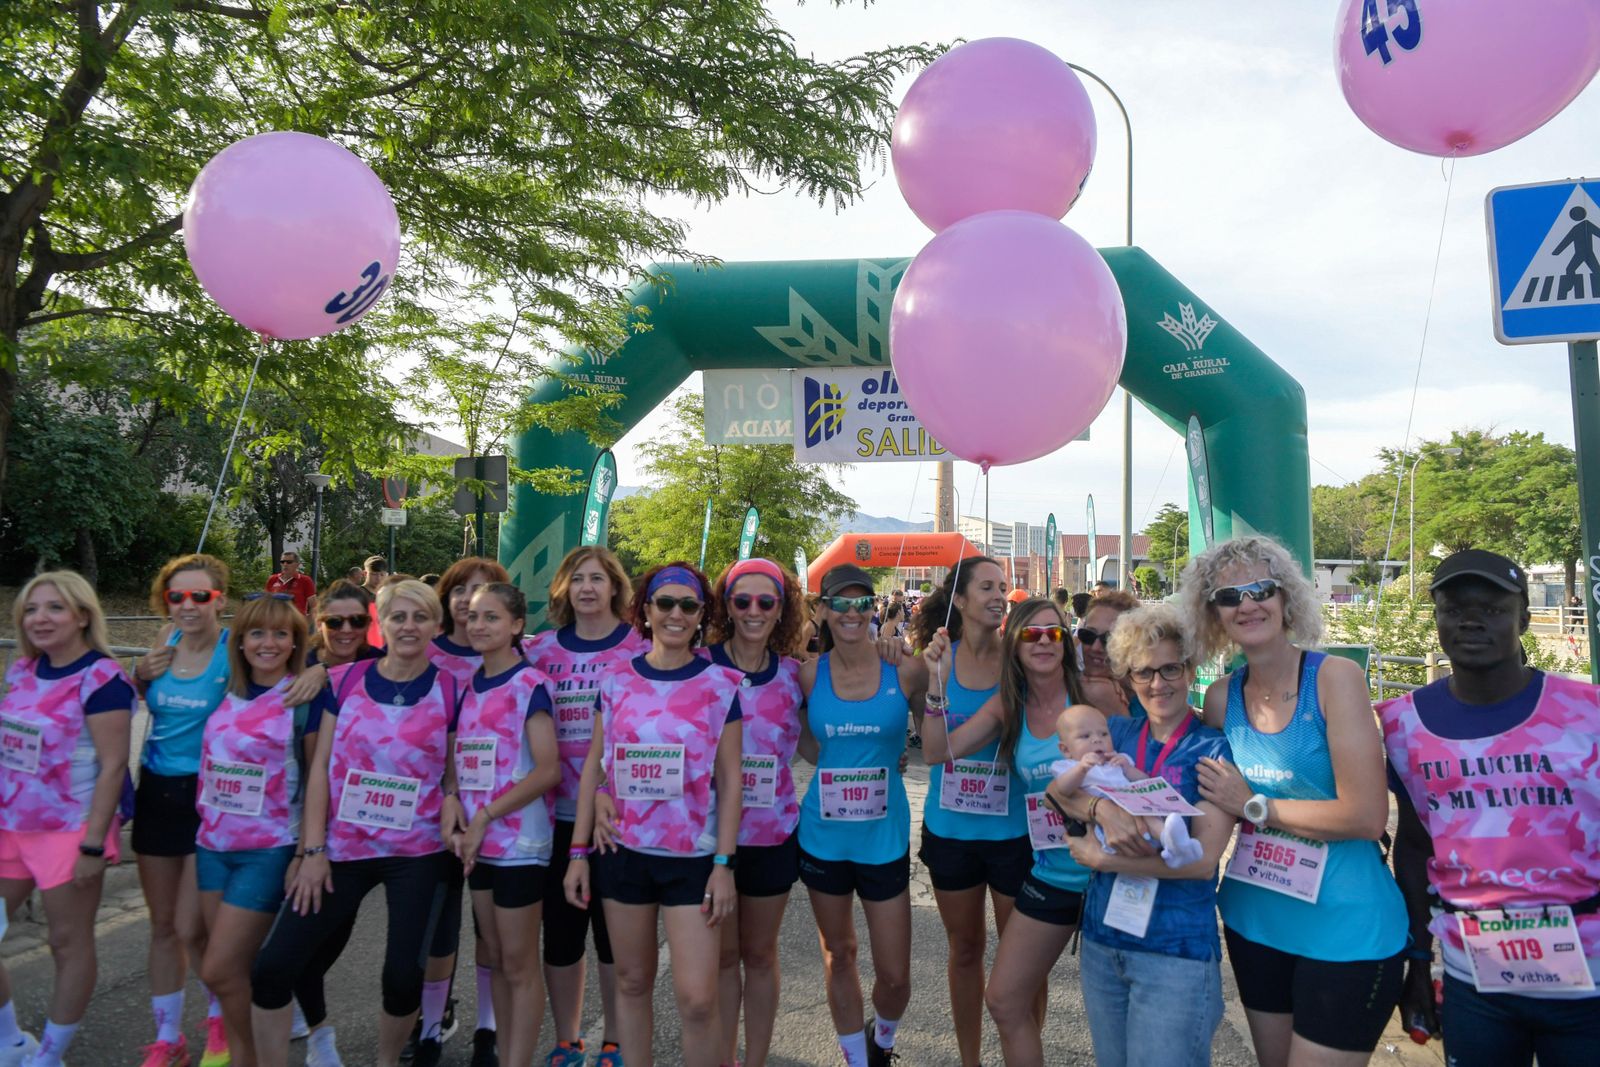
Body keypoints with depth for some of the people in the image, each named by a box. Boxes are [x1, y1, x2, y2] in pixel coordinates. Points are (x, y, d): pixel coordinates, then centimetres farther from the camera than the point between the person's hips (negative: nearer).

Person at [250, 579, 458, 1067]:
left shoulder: (451, 690, -5)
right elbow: (320, 766, -1)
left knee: (403, 975, -1)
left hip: (417, 855, -2)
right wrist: (313, 849, -5)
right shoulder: (347, 680, 0)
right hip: (343, 848, 2)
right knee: (271, 967, -2)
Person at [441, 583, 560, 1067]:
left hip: (520, 841, -6)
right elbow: (455, 759, 13)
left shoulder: (530, 684, -11)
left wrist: (485, 816, -15)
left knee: (519, 964, 3)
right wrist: (450, 800, -7)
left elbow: (547, 770, -17)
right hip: (478, 841, 7)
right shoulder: (467, 686, 8)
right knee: (493, 956, 17)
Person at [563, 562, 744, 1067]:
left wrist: (724, 864, -8)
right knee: (632, 982, 14)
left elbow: (729, 779, -4)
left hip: (694, 858, -2)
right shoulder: (616, 680, 2)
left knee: (697, 998, -5)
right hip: (623, 851, 2)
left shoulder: (721, 683, -4)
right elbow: (594, 767, 7)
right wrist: (579, 852, 4)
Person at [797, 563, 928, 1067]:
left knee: (894, 975, 6)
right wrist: (838, 765, -3)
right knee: (839, 955, 17)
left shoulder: (905, 670, -11)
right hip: (823, 837, 2)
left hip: (884, 837, -1)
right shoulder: (810, 674, -5)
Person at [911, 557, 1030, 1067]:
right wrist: (937, 679, -24)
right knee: (965, 949, 18)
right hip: (950, 829, 2)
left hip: (1013, 829, -1)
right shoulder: (940, 656, -6)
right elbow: (933, 752, -12)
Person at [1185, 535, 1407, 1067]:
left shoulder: (1335, 677, -17)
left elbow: (1365, 816, -22)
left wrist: (1253, 805, -15)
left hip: (1347, 931, -5)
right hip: (1256, 919, 5)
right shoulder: (1222, 697, -2)